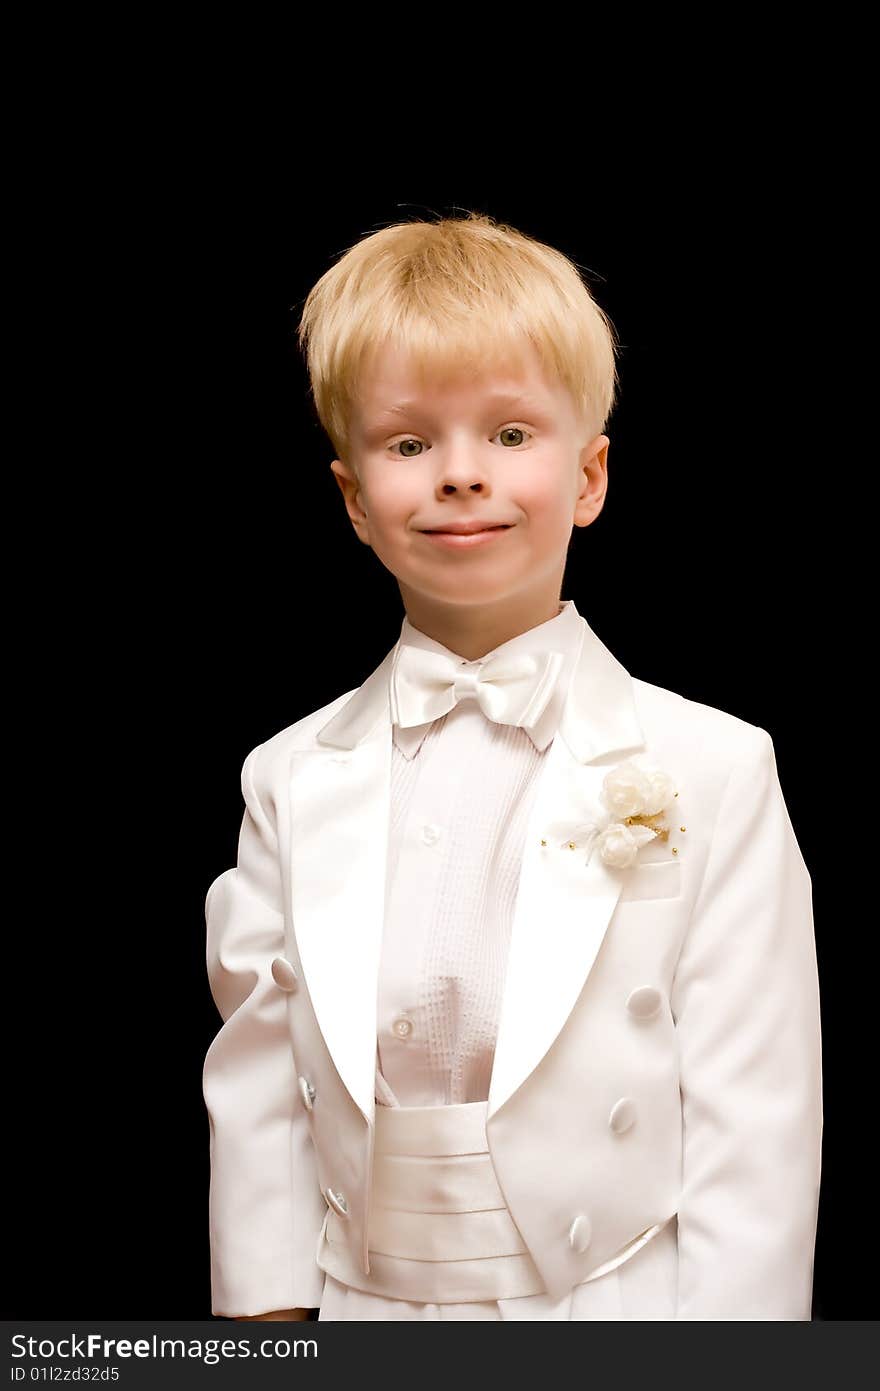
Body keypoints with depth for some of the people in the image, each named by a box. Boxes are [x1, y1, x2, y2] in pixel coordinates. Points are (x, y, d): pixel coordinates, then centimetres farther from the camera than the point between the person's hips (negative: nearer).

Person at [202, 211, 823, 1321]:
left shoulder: (713, 772, -9)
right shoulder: (293, 781, 1)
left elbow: (755, 1127, -9)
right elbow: (256, 1087, 5)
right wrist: (267, 1315, 2)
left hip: (620, 1307, -2)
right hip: (364, 1313, 3)